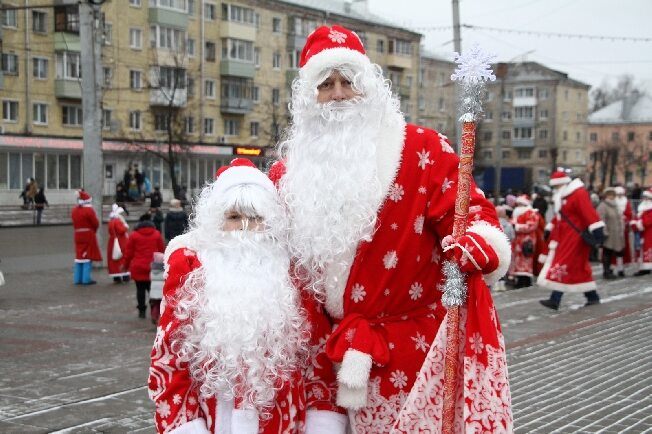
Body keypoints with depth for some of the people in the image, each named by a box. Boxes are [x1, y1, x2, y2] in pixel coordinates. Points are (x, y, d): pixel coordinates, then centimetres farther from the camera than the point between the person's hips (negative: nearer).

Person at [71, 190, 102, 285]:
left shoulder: (74, 210, 7)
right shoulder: (89, 210, -14)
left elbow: (75, 224, 12)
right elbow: (96, 223, -10)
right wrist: (93, 230, 8)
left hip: (78, 235, 7)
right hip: (89, 236, -7)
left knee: (79, 256, 12)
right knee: (88, 256, -3)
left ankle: (78, 278, 14)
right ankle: (86, 279, -4)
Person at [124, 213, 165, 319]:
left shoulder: (134, 235, 0)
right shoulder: (157, 234, 5)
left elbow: (129, 252, 1)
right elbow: (162, 250, 9)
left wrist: (126, 265, 13)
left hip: (138, 267, -1)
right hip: (152, 267, 1)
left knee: (140, 289, 5)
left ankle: (142, 310, 5)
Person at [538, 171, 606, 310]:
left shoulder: (579, 194, -15)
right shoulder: (562, 197, 15)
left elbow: (589, 213, -24)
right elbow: (559, 216, 26)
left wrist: (597, 231, -31)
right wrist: (550, 228, 26)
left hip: (576, 237, -9)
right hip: (566, 237, 9)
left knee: (564, 265, -13)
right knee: (580, 268, 12)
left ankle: (555, 300, -15)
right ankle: (592, 297, 21)